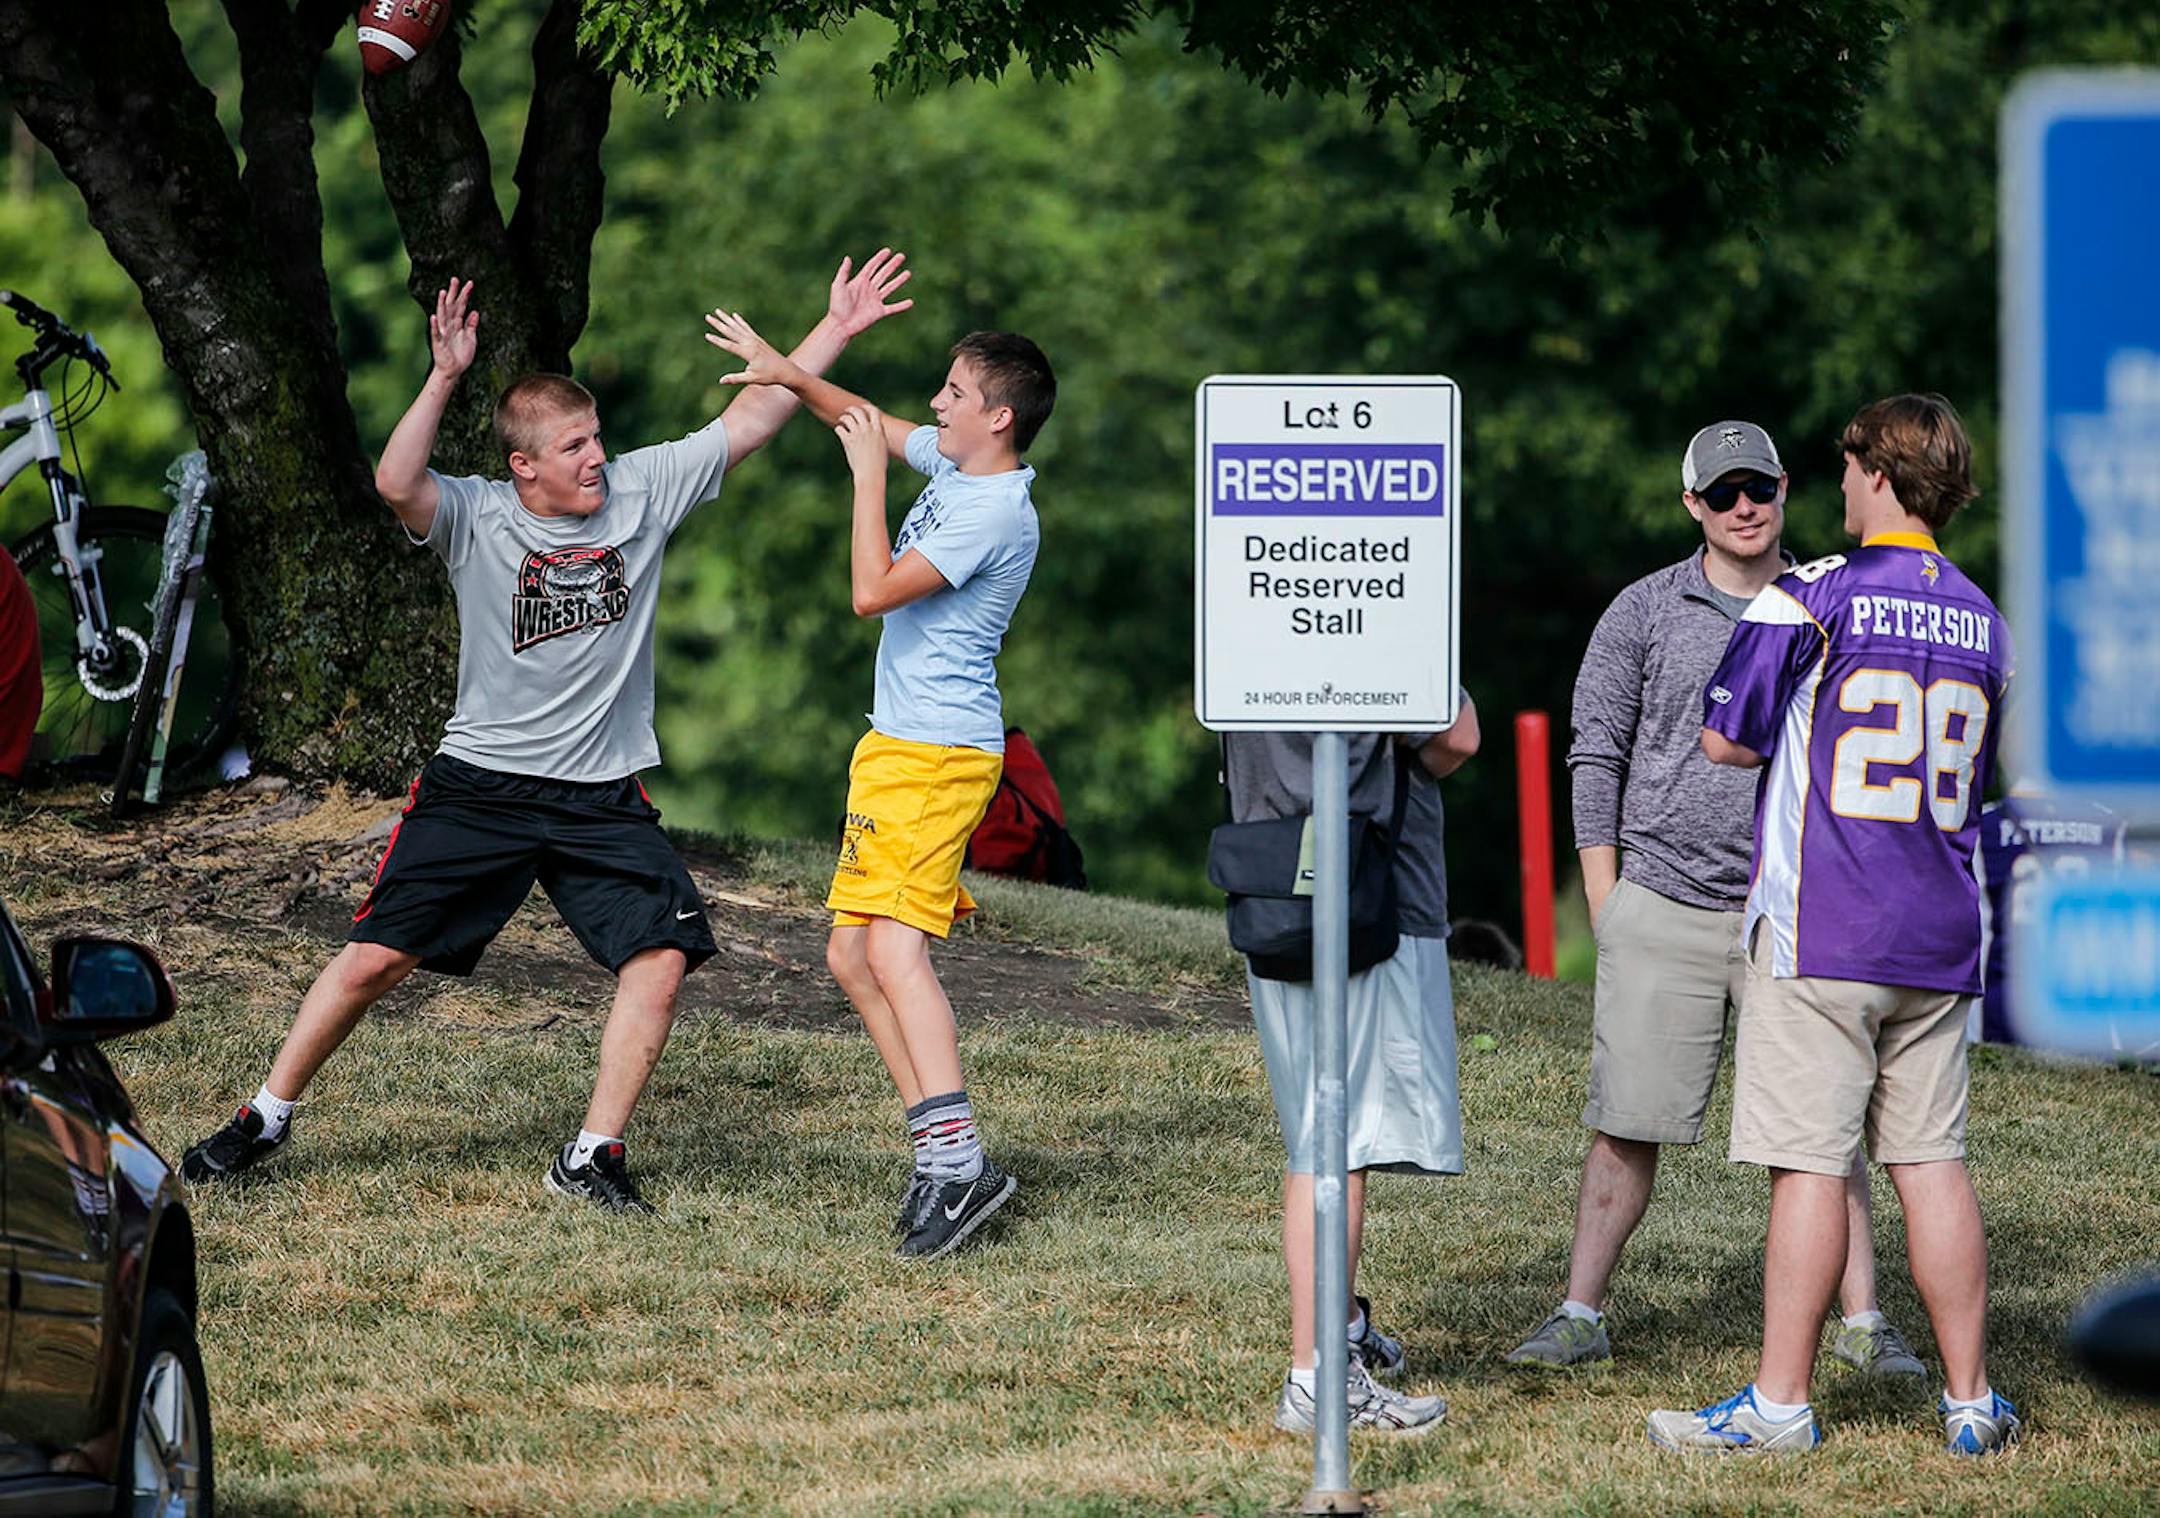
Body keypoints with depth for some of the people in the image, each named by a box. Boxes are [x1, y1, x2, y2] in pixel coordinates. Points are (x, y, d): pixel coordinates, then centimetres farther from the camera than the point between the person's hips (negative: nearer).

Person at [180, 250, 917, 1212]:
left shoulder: (641, 491, 0)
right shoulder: (475, 519, -9)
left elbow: (750, 419, 2)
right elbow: (398, 485, -30)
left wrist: (837, 329, -4)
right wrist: (445, 378, -38)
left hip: (604, 798, 3)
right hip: (479, 784, -3)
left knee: (662, 954, -14)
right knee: (376, 956, -3)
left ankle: (592, 1156, -5)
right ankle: (266, 1118, 15)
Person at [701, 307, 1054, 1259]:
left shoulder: (994, 512, -18)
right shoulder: (955, 464, 10)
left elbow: (872, 592, -20)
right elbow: (867, 424, 28)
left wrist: (870, 474, -12)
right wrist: (789, 374, 15)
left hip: (938, 752, -10)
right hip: (896, 749, 10)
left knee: (895, 948, -21)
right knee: (852, 955, 10)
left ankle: (958, 1160, -28)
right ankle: (938, 1144, 10)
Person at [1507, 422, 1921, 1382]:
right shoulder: (1645, 612, 5)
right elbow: (1596, 754, 6)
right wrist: (1605, 903, 0)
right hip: (1664, 908, -1)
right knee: (1626, 1122, -2)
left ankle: (1863, 1323, 3)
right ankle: (1579, 1318, 5)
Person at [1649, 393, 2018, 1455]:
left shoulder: (1811, 597, -8)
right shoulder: (1981, 621, 9)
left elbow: (1725, 738, -3)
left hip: (1819, 928, -5)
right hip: (1939, 935, 5)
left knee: (1808, 1164, -4)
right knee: (1930, 1160, 9)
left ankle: (1780, 1401, -2)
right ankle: (1969, 1399, 9)